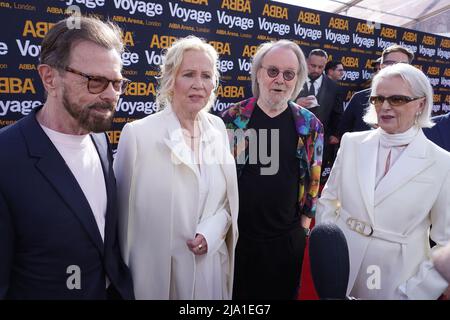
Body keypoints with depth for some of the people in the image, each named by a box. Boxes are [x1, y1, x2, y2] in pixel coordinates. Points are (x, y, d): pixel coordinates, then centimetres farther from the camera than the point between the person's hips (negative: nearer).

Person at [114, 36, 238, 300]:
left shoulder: (218, 127, -2)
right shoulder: (138, 134, -16)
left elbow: (229, 198, 6)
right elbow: (125, 212, -8)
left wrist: (211, 233, -11)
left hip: (212, 266, 4)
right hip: (159, 271, -4)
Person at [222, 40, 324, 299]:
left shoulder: (310, 125, -2)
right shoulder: (233, 118, -7)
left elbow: (314, 178, 6)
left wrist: (305, 223, 7)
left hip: (289, 237, 1)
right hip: (238, 234, -1)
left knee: (284, 293, 19)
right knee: (236, 293, 17)